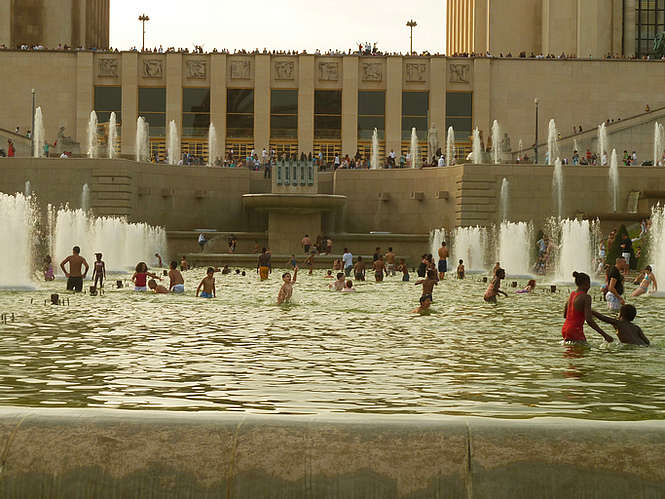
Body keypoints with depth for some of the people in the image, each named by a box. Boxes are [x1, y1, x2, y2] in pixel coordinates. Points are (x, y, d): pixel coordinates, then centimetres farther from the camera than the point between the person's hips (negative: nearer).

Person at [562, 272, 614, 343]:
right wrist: (604, 335, -19)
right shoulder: (586, 297, -13)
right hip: (575, 331, -8)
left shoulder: (571, 294, 10)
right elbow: (589, 320, -22)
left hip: (565, 329, 8)